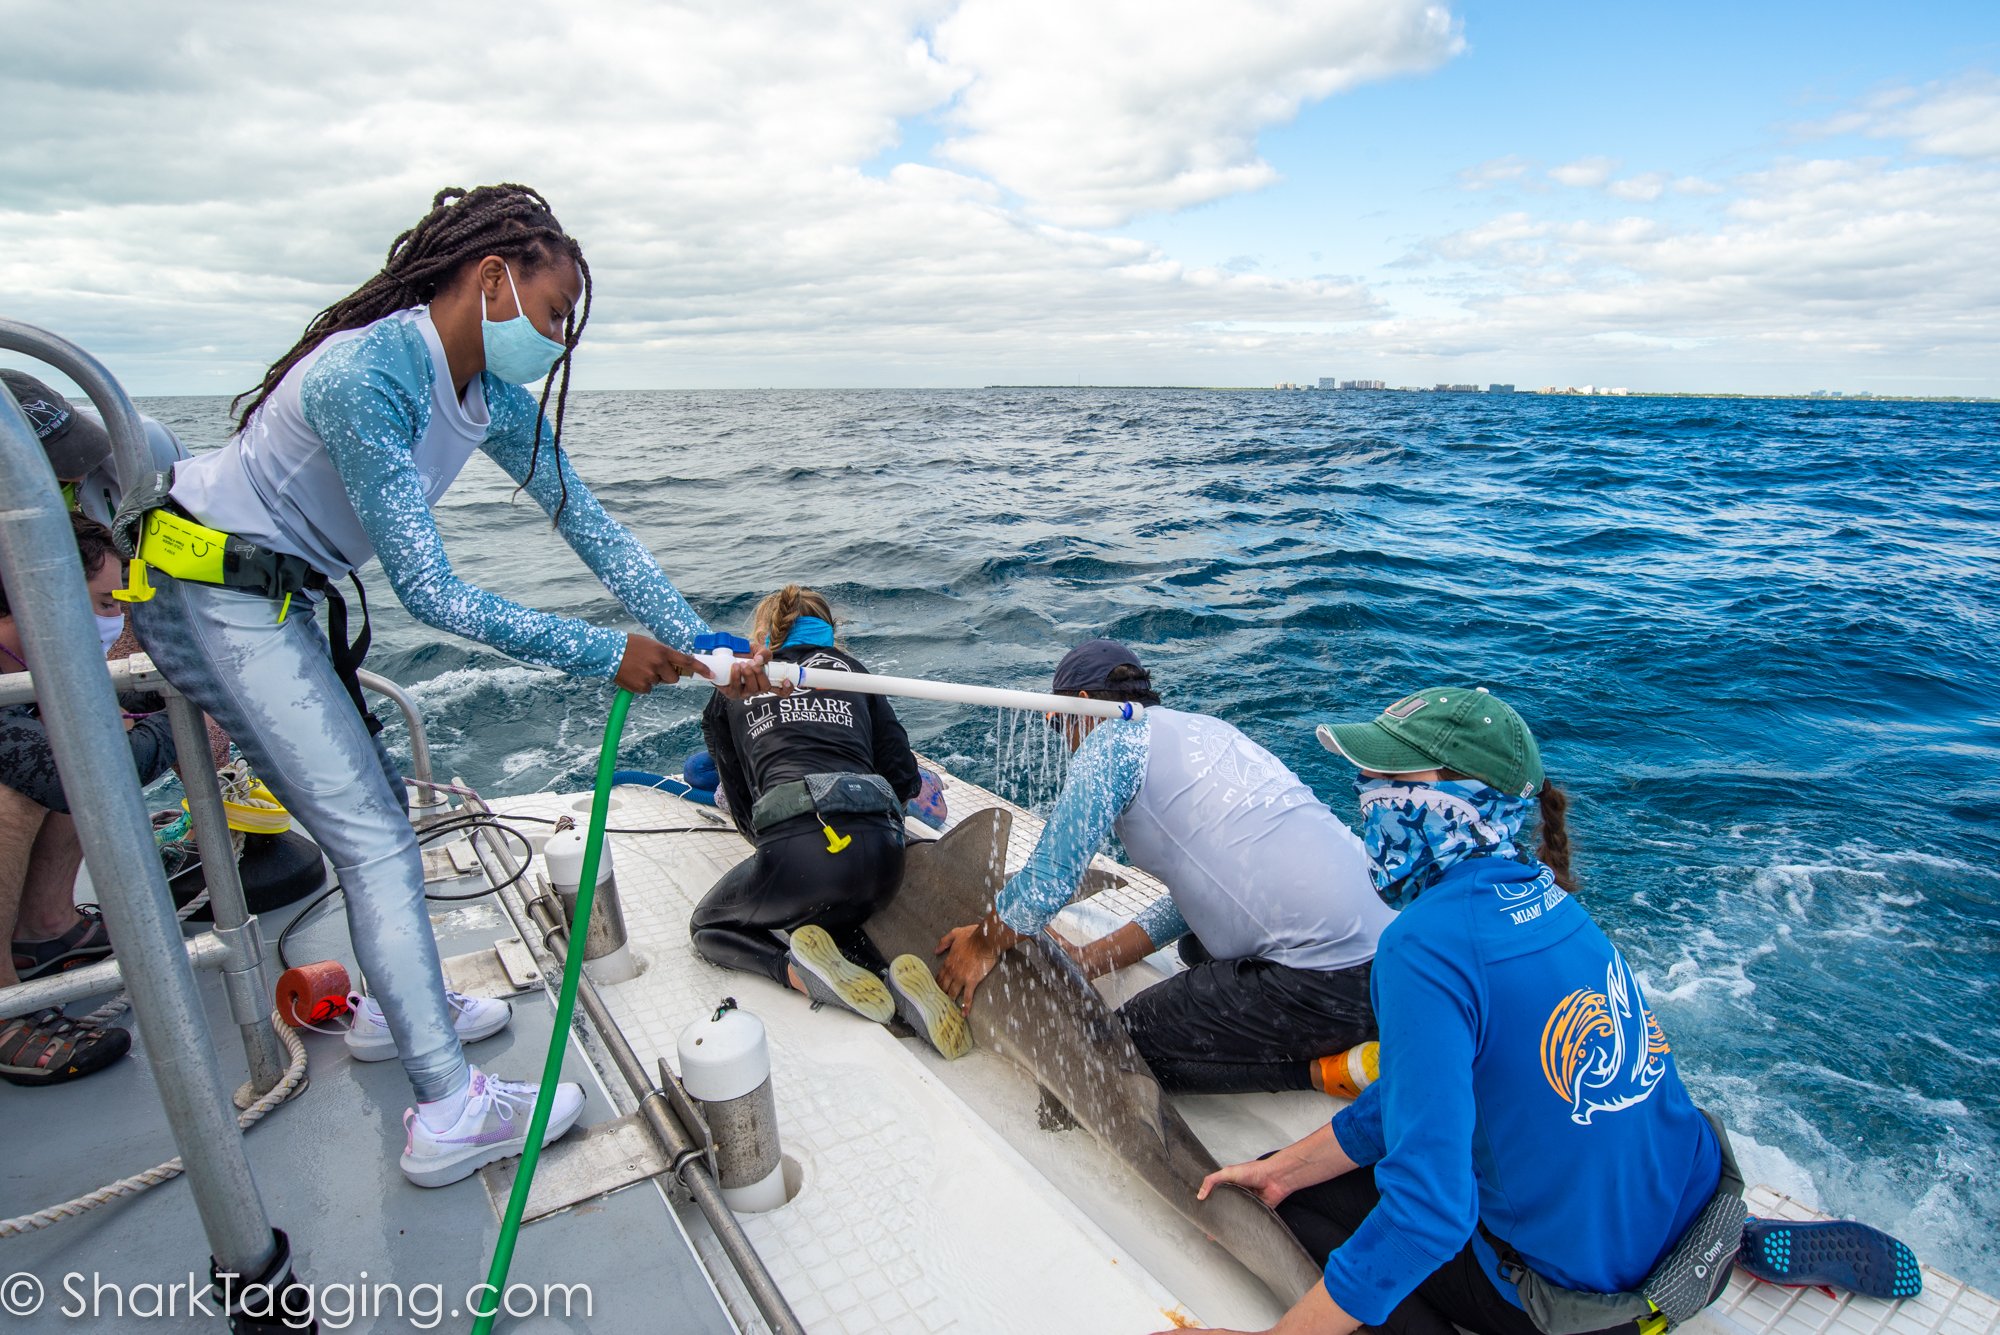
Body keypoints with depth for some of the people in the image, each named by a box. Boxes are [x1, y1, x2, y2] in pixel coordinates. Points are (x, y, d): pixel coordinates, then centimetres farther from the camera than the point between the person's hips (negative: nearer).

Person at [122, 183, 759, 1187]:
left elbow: (588, 525, -6)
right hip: (208, 593, -9)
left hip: (278, 596, 9)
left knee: (370, 803, 15)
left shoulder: (492, 397, -2)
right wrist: (605, 656, -26)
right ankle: (449, 1112, -8)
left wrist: (700, 642, -14)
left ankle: (394, 1005, 34)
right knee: (373, 833, -12)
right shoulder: (367, 379, -28)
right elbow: (429, 593, -30)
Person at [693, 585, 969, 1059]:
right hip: (881, 851, 3)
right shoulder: (848, 667, 25)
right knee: (830, 919, 33)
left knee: (709, 927, 26)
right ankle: (893, 977, 1)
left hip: (797, 847, -2)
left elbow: (741, 804, 21)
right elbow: (904, 777, 17)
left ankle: (799, 969, -6)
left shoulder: (729, 689, 23)